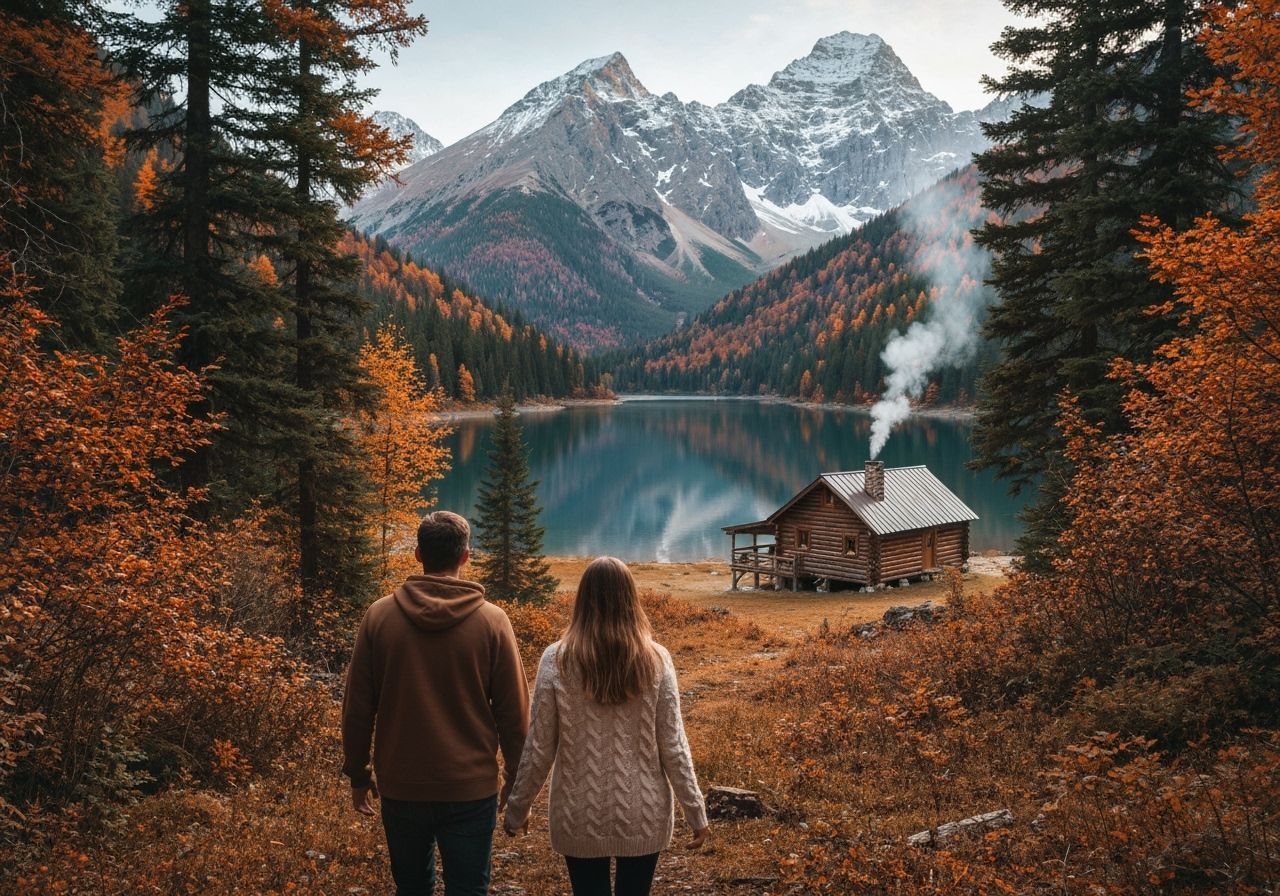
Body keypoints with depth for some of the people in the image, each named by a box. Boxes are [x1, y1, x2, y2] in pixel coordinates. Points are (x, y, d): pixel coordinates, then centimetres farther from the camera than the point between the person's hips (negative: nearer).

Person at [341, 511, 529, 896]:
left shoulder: (379, 615, -4)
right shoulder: (492, 621, -8)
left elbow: (357, 706, 0)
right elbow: (513, 712, -5)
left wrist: (357, 773, 13)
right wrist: (517, 782, 7)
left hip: (400, 788, 2)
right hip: (471, 791, -2)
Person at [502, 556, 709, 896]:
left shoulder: (557, 660, -10)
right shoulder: (656, 660, -8)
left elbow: (539, 748, -6)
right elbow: (673, 746, -5)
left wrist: (517, 809, 7)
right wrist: (696, 812, 5)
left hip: (579, 816, 0)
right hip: (643, 814, 1)